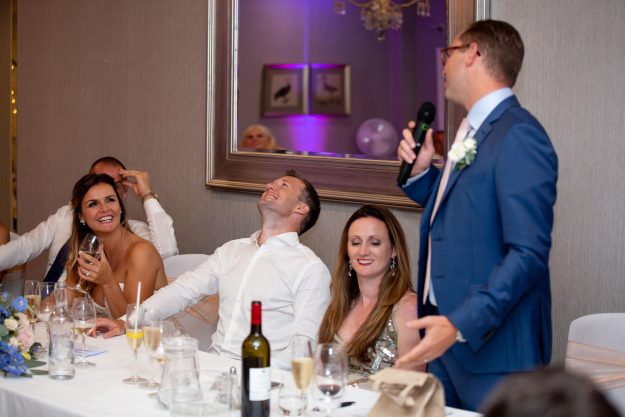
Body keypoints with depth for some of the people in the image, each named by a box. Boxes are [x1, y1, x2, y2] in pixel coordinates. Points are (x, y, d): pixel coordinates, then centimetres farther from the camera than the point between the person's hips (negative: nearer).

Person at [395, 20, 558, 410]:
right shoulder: (472, 132, 12)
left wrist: (460, 325, -28)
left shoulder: (518, 136, -17)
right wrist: (421, 171, 6)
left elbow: (529, 254, -23)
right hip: (445, 333, 8)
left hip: (492, 348, -8)